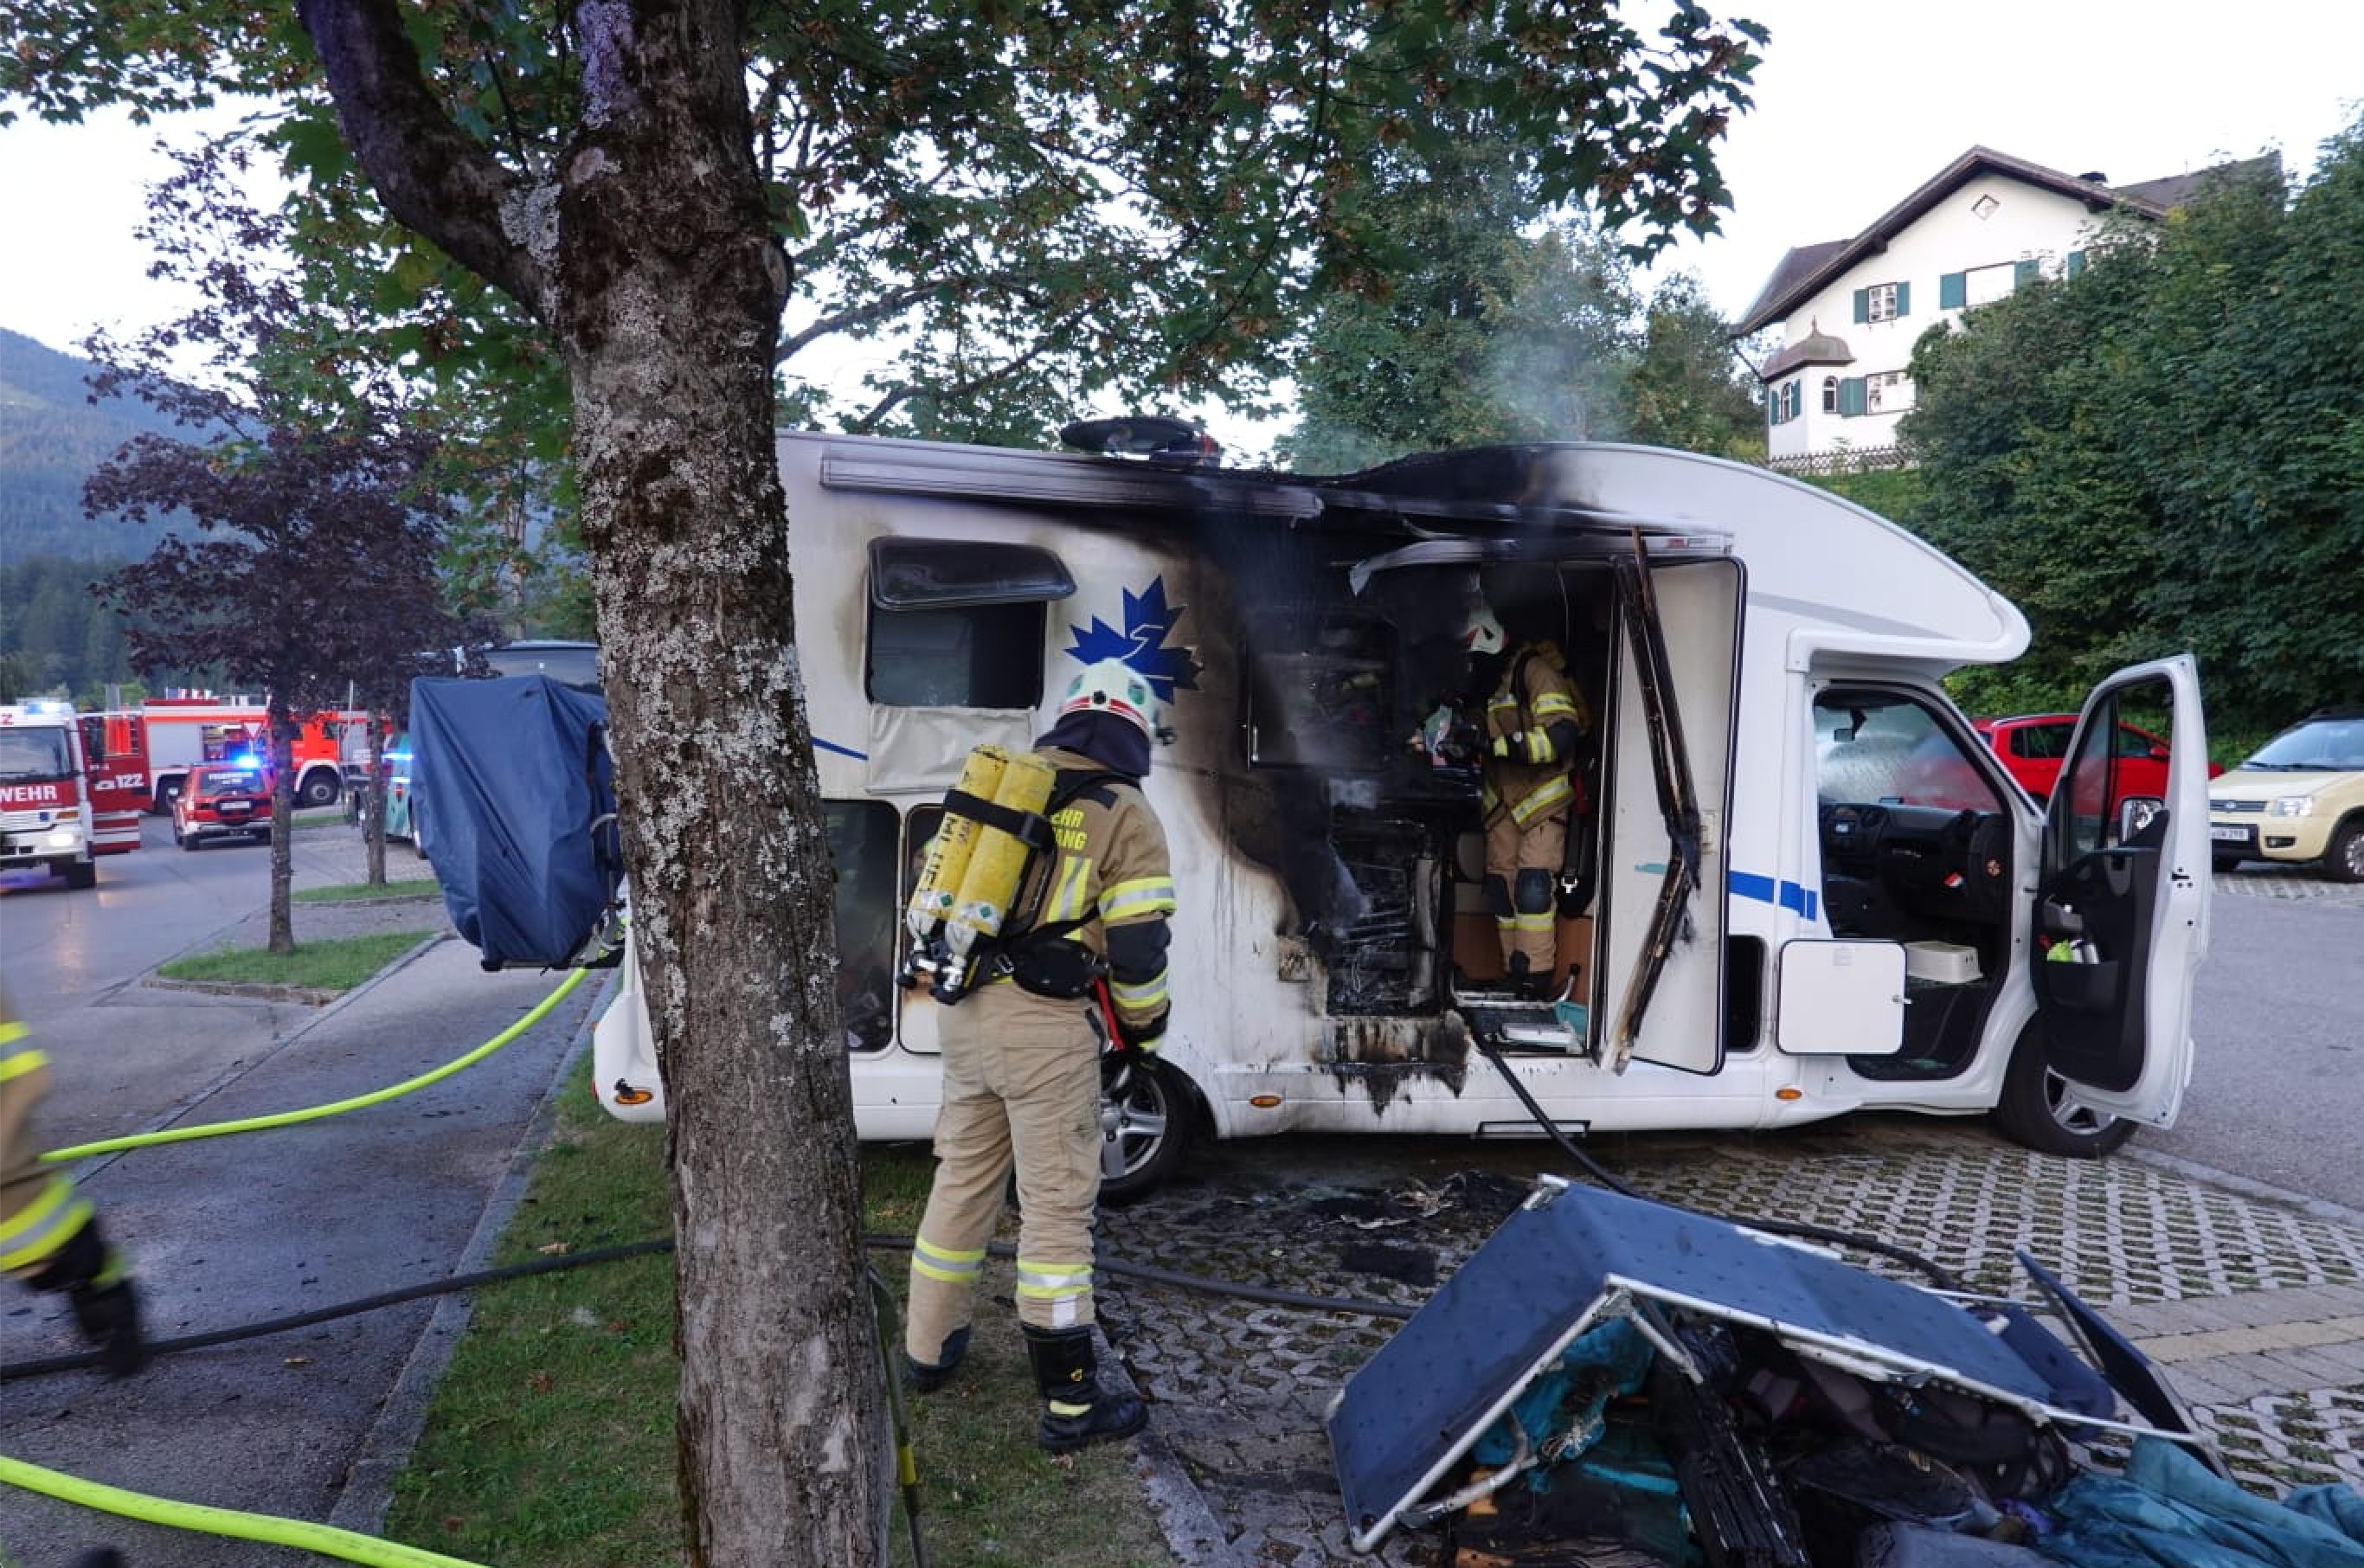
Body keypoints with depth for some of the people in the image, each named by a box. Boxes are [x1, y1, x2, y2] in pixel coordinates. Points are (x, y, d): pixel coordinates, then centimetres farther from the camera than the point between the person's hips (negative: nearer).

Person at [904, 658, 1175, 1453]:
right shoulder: (1124, 816, -5)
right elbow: (1136, 947, -9)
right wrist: (1142, 1029, 8)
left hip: (967, 1013, 6)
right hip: (1047, 1028, -6)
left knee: (962, 1180, 21)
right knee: (1056, 1207, 2)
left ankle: (929, 1348, 36)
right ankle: (1070, 1403, 12)